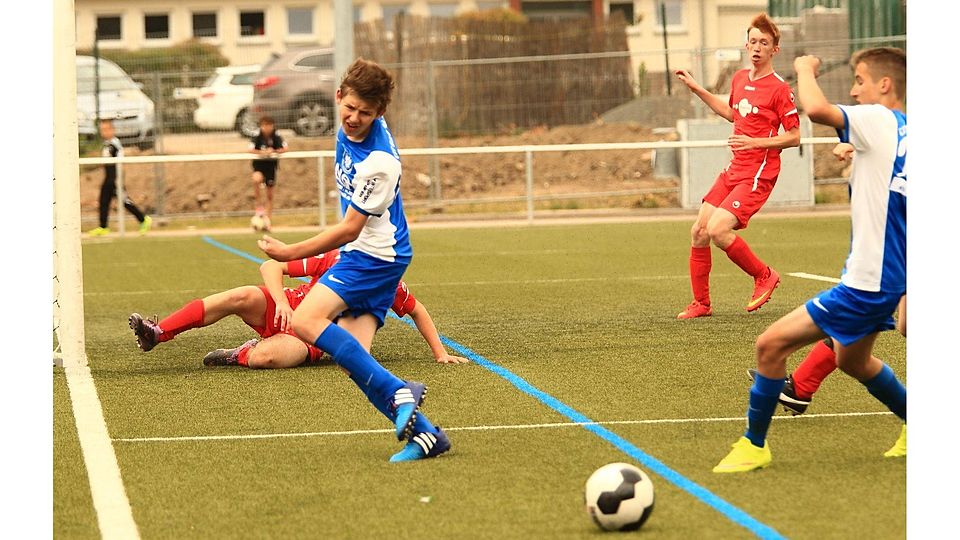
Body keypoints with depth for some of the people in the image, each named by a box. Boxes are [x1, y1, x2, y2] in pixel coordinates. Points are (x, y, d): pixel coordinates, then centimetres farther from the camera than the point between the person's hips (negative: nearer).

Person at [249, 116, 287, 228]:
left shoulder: (276, 136, -12)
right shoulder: (257, 136, -15)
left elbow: (285, 148, -18)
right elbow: (251, 150, -23)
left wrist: (274, 151, -35)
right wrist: (262, 152, -39)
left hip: (271, 164, 2)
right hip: (259, 163, -2)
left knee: (270, 194, 7)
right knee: (256, 179, -35)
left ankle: (267, 219, 18)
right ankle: (258, 204, -16)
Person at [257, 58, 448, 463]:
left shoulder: (378, 161, -23)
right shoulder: (349, 128, 3)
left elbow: (350, 229, -17)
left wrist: (290, 253, -12)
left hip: (373, 256, -9)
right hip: (363, 253, 9)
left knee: (305, 321, -24)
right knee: (354, 363, -1)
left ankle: (395, 392, -26)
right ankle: (424, 434, -2)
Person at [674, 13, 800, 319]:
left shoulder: (779, 89, -12)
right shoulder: (739, 79, 10)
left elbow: (794, 137, -11)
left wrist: (755, 143, -21)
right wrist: (697, 90, 27)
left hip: (758, 175, -8)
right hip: (734, 169, 8)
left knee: (717, 230, -20)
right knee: (699, 232, 5)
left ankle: (764, 276, 3)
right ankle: (701, 303, 18)